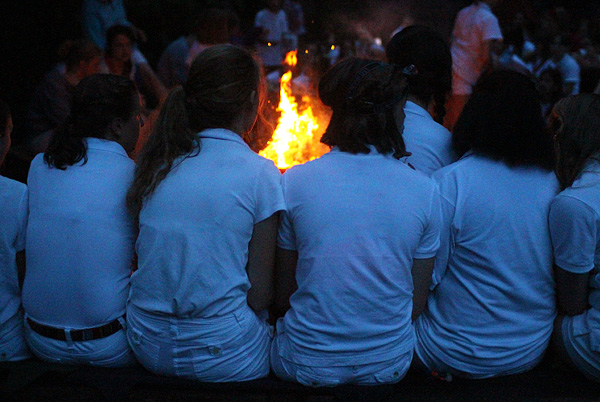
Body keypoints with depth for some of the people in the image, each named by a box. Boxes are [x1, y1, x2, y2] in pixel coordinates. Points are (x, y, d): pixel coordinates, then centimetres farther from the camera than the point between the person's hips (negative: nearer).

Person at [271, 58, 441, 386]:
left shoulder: (293, 182, -12)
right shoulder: (425, 190, -9)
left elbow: (282, 297, -3)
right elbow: (417, 304, -1)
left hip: (307, 365, -2)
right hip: (390, 364, 2)